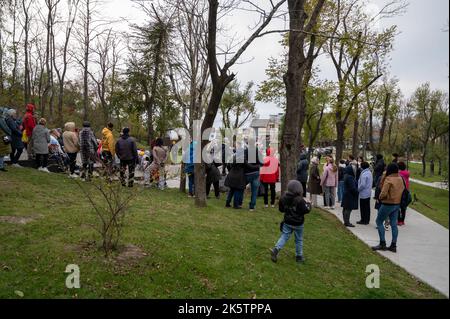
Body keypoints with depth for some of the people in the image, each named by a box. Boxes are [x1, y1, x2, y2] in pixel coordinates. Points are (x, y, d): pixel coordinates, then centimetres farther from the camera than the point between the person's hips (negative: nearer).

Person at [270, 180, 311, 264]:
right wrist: (308, 204, 1)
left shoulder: (283, 198, -4)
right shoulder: (300, 200, -22)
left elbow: (281, 209, 5)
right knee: (299, 240, 13)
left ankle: (276, 249, -9)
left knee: (284, 236, 10)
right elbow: (306, 210, -18)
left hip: (287, 222, 4)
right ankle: (299, 256, 23)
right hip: (298, 224, -4)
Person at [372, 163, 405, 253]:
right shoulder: (400, 179, 6)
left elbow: (383, 193, -21)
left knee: (379, 222, 4)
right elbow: (402, 190, 11)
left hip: (388, 204, -7)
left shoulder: (388, 179, -18)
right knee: (394, 224, 10)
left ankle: (382, 244, 3)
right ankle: (393, 246, 13)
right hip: (397, 204, 8)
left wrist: (380, 197, -4)